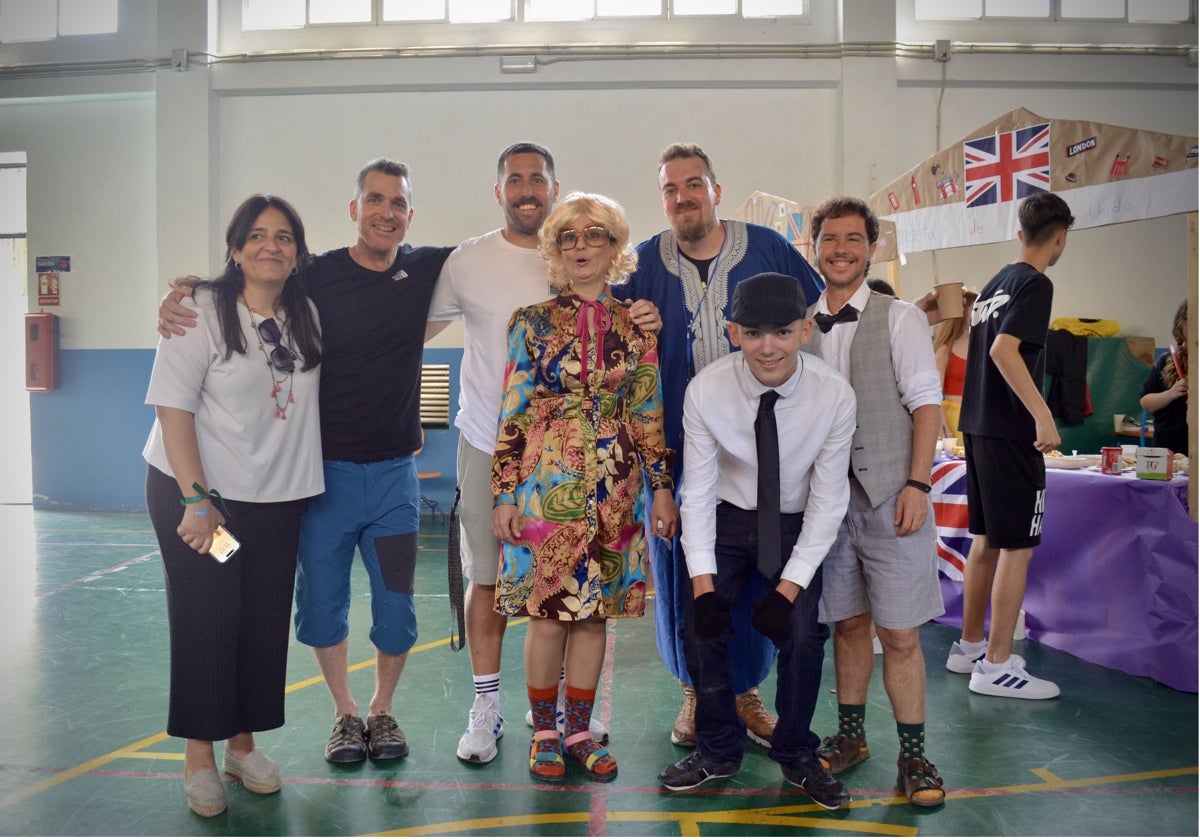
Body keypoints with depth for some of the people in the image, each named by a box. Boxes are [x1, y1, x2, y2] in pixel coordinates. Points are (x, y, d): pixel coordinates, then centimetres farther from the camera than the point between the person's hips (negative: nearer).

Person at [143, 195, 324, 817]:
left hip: (278, 497, 5)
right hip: (196, 491, -5)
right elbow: (172, 406, -14)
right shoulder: (202, 310, -11)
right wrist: (196, 498, -18)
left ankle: (243, 743, 25)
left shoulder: (306, 317, 5)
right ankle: (198, 757, 16)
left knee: (266, 621, 8)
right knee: (207, 622, 0)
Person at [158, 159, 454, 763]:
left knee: (396, 606, 7)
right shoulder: (315, 276, -5)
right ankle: (345, 713, 31)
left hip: (394, 470, 1)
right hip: (325, 470, -1)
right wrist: (177, 294, -14)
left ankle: (382, 710, 31)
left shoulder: (426, 270, 0)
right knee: (322, 601, 9)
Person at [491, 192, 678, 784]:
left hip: (616, 487, 3)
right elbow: (513, 413, -1)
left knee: (594, 611, 9)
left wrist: (662, 485, 6)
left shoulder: (637, 325, 7)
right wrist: (505, 493, -5)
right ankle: (544, 734, 19)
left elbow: (650, 413, 10)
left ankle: (579, 731, 23)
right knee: (548, 613, 2)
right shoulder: (533, 322, 1)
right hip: (548, 482, -2)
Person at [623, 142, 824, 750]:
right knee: (682, 568, 7)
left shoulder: (767, 249, 2)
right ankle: (695, 692, 26)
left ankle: (746, 691, 25)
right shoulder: (645, 262, 4)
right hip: (677, 442, 1)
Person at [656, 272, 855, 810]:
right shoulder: (705, 391, -22)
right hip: (726, 520, 1)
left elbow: (828, 501, -17)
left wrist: (788, 589, -20)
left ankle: (796, 755, 15)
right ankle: (718, 750, 18)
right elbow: (698, 490, -15)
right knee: (702, 626, -8)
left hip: (799, 527, 0)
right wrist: (703, 585, -21)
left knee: (803, 634, -12)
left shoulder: (834, 395, -23)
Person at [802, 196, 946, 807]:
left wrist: (917, 485, -13)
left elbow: (926, 403, -4)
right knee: (848, 622, 14)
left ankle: (912, 756, 13)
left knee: (900, 634, 0)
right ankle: (850, 736, 29)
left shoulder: (899, 319, 0)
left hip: (889, 494, -3)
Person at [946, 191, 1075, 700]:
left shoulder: (995, 283, 16)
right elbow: (1004, 349, -24)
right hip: (1011, 433, -9)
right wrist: (1043, 414, -27)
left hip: (979, 427, 9)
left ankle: (970, 647, 25)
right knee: (1017, 547, -4)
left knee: (986, 540, 16)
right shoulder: (1035, 284, -10)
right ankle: (996, 667, 0)